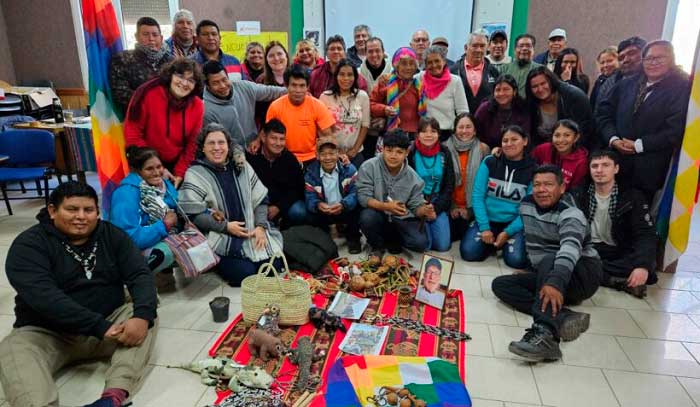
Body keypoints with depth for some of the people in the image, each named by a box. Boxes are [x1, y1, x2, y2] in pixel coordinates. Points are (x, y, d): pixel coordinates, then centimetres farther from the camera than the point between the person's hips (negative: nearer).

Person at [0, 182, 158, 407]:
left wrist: (142, 315, -29)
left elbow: (140, 275, -8)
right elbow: (44, 297, -23)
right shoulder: (29, 244, -8)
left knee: (146, 318, -22)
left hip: (109, 322, 3)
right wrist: (101, 327, -31)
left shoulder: (112, 235, 3)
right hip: (48, 333, -2)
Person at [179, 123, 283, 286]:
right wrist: (226, 226, -16)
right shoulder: (195, 174, -6)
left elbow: (261, 200, 9)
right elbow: (191, 214, -13)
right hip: (219, 237, -4)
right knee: (245, 273, -20)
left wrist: (260, 226, -7)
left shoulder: (242, 167, 8)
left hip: (250, 231, 5)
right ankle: (217, 262, 9)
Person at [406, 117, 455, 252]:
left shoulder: (444, 153, 0)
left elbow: (449, 186, 2)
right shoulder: (411, 153, -9)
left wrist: (436, 208, -10)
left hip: (439, 203, 3)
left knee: (443, 245, -7)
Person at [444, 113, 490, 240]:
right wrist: (451, 207, -6)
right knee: (448, 237, -9)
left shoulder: (483, 149, -3)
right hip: (450, 206, 0)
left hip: (472, 206, 0)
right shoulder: (446, 148, -3)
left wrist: (470, 209, -9)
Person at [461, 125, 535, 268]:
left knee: (516, 259, -25)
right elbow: (477, 196, -4)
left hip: (514, 223, -1)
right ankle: (491, 243, 11)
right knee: (468, 252, -21)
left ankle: (507, 242, 10)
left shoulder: (533, 170, -2)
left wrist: (508, 232, -15)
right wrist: (484, 228, -12)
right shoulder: (489, 162, 0)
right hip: (487, 219, 1)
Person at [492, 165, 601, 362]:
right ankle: (563, 317, -33)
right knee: (500, 284, -15)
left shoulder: (571, 215, -18)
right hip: (545, 275, 7)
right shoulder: (527, 205, 3)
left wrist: (555, 282, -56)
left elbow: (570, 248, -38)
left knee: (549, 262, -39)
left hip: (583, 275, -6)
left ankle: (544, 334, -60)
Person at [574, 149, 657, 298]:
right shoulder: (581, 196, 7)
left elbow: (646, 235, -9)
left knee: (646, 261, -32)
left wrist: (643, 265, -29)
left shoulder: (632, 197, 1)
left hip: (618, 254, -1)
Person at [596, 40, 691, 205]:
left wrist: (638, 145, -14)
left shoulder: (682, 88, -4)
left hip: (648, 171, -4)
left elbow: (676, 131, -13)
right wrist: (613, 139, -7)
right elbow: (605, 113, 9)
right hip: (613, 164, 4)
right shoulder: (626, 84, 11)